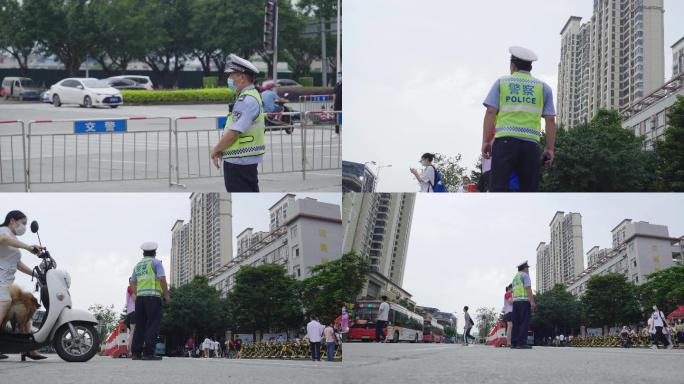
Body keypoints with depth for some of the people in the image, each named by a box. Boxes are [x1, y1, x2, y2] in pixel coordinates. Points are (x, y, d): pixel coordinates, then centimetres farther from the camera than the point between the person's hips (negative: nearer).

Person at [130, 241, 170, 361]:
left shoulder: (138, 265, 19)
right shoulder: (156, 263, 1)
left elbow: (133, 283, 19)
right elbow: (162, 279, -10)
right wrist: (166, 295, -3)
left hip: (140, 297, 6)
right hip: (153, 297, -6)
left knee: (140, 325, 7)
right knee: (153, 325, -6)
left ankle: (136, 353, 3)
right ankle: (148, 353, -14)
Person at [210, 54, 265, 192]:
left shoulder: (246, 100, -19)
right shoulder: (252, 96, 15)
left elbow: (233, 133, -23)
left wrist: (216, 150, -9)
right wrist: (221, 149, 9)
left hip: (238, 162, -11)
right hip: (249, 160, 11)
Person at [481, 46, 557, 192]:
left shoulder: (501, 83, 14)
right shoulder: (543, 87, 17)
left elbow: (490, 112, 3)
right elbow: (550, 119, 8)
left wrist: (486, 141, 2)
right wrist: (550, 149, 9)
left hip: (505, 140, -1)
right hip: (531, 144, 1)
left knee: (498, 187, -8)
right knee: (529, 190, 3)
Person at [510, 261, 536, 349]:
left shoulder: (515, 277, 22)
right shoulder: (525, 275, -3)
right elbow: (528, 288, -14)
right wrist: (532, 301, -20)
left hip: (515, 301, 8)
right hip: (525, 301, -8)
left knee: (516, 323, 4)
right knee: (525, 322, -12)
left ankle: (514, 343, -4)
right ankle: (522, 343, -21)